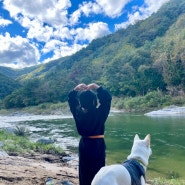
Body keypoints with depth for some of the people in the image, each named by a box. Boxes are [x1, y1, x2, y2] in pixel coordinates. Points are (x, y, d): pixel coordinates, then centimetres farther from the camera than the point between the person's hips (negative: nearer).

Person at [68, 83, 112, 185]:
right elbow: (107, 98, -16)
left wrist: (77, 88, -3)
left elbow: (71, 99, 6)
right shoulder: (99, 113, -19)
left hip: (84, 145, 4)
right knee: (97, 171, 6)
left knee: (84, 170, 16)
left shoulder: (78, 112, -8)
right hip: (97, 144, -4)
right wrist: (97, 87, -17)